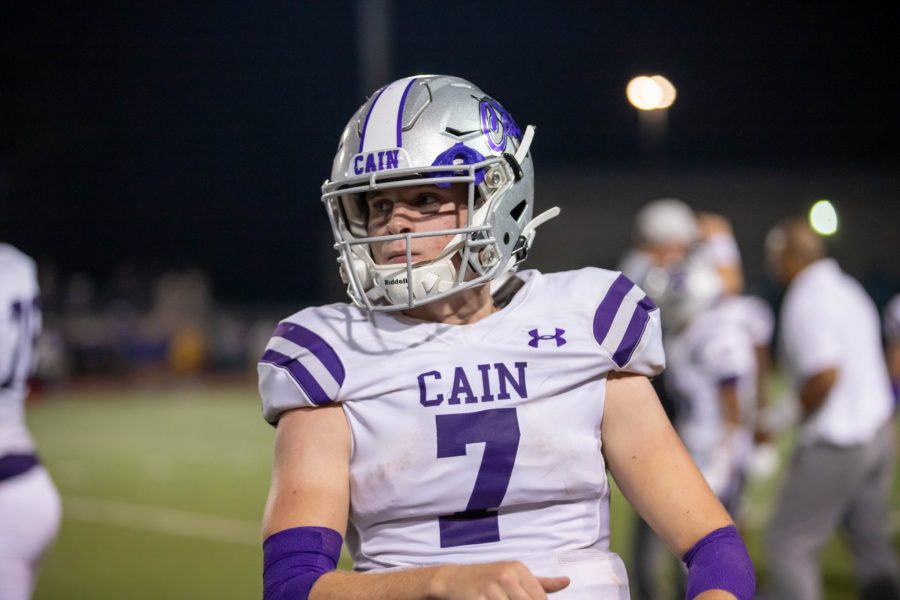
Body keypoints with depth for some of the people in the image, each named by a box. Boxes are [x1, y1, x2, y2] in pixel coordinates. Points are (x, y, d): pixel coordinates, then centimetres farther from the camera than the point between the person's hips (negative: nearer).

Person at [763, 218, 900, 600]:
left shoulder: (805, 302, -18)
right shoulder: (847, 290, 11)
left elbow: (825, 373, -29)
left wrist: (801, 415, -12)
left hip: (836, 446, -9)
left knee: (789, 544, -1)